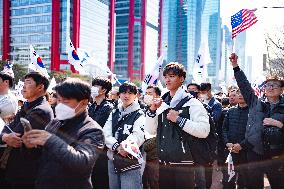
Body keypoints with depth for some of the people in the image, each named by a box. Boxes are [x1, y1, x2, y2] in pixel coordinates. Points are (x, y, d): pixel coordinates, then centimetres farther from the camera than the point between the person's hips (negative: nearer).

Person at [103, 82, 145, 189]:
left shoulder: (139, 114, -2)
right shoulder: (114, 113, 12)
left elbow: (138, 136, -18)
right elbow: (106, 134, 0)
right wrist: (117, 147, -19)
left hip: (131, 162, -5)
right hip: (113, 160, 5)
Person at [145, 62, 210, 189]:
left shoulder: (192, 103, -7)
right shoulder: (162, 104, 10)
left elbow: (204, 131, -18)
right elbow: (151, 131, 9)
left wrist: (179, 119, -19)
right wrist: (152, 111, -5)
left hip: (184, 165, -5)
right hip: (163, 163, 5)